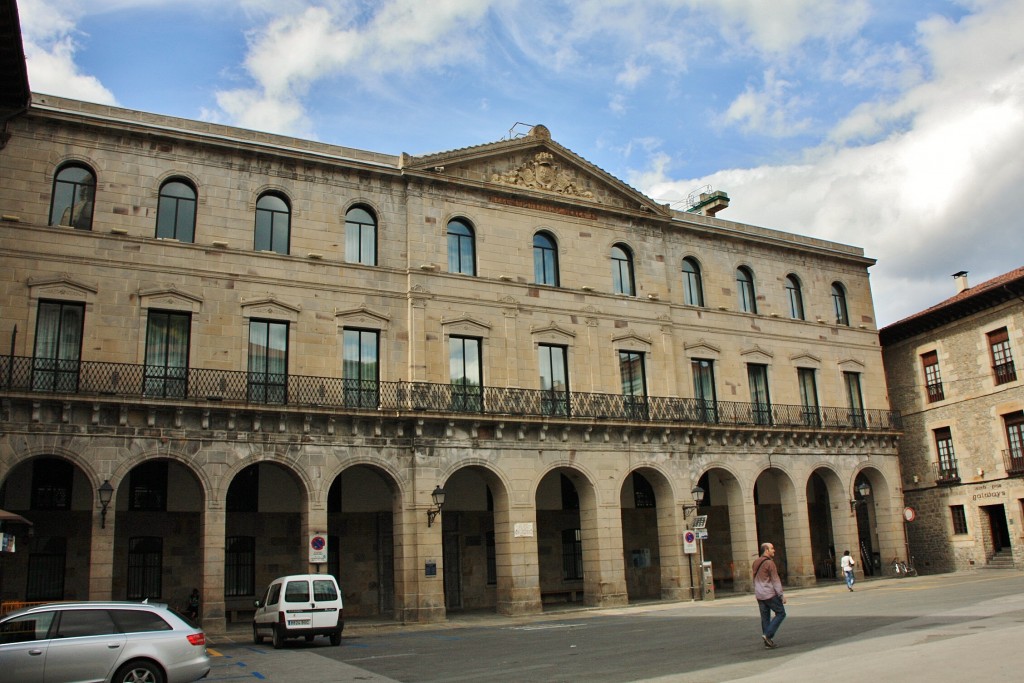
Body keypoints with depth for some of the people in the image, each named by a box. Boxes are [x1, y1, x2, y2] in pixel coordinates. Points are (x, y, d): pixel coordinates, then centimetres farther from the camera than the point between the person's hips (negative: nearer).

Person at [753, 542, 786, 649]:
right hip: (770, 594, -8)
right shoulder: (769, 563, -14)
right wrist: (781, 595, -12)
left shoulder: (756, 563, 13)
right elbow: (775, 580, -15)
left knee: (765, 617, 10)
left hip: (759, 595, 8)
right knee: (781, 613, 4)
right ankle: (768, 635, -6)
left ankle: (768, 642, 10)